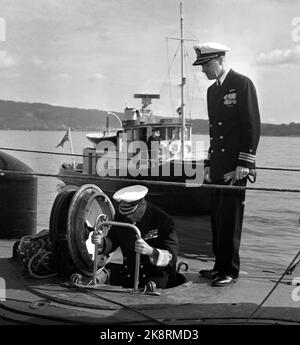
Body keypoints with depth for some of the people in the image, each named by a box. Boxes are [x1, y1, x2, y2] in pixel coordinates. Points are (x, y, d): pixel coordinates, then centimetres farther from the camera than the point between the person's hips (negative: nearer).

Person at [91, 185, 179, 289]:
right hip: (127, 277, 4)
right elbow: (112, 243, 6)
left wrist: (151, 251, -36)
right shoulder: (121, 216, 2)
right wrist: (101, 242, -16)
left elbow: (171, 257, -18)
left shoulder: (163, 221, -14)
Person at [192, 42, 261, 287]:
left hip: (235, 166, -7)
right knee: (217, 218, 9)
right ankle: (220, 265, 19)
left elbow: (253, 126, -10)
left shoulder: (242, 84, -6)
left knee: (230, 218, -5)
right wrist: (209, 164, 15)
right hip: (218, 166, 7)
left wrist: (244, 163, -14)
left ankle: (230, 270, 5)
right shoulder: (212, 90, 17)